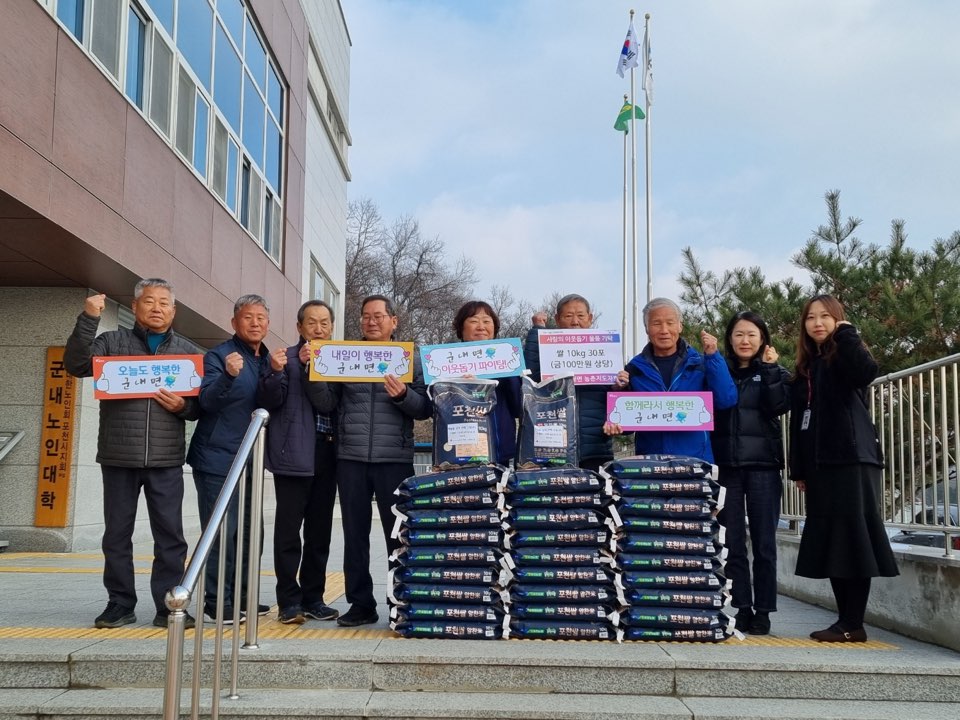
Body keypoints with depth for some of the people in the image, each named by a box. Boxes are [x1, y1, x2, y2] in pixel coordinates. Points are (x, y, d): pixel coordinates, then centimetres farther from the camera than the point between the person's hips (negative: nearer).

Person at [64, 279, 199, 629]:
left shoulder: (188, 352, 13)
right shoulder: (113, 342, 8)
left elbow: (203, 404, 12)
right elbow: (76, 364, -8)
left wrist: (183, 406, -11)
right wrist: (89, 319, -15)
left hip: (166, 460, 1)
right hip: (119, 457, 0)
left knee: (170, 535, 0)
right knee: (117, 534, 6)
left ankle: (169, 607, 7)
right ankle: (120, 604, 16)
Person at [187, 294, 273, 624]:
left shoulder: (267, 360, 13)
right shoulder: (218, 355, -7)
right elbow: (207, 401, -21)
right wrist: (229, 375, -37)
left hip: (248, 461, 7)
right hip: (217, 459, -7)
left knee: (249, 533, 12)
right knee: (221, 533, -8)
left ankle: (239, 596, 22)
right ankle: (216, 602, 0)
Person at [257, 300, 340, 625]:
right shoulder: (285, 358, 4)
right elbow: (269, 403, -3)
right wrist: (276, 372, -20)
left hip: (327, 454, 4)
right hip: (294, 454, -4)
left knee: (320, 530, 7)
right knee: (288, 529, -3)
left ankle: (313, 598, 15)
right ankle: (289, 601, 3)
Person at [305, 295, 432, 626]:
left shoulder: (410, 359, 7)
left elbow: (425, 409, 1)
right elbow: (327, 404, 6)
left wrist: (403, 395, -18)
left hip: (395, 459, -2)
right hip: (351, 458, 2)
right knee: (355, 535, 5)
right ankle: (361, 604, 13)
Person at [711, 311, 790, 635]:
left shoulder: (773, 373, 10)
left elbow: (779, 405, -10)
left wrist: (769, 367, -9)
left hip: (763, 466, -1)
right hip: (726, 466, 2)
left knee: (763, 543, 1)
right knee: (732, 543, 1)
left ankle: (763, 611, 8)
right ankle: (742, 609, 8)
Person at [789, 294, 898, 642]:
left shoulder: (844, 356, 1)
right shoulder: (805, 368, 19)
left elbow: (866, 372, -25)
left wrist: (847, 333, -12)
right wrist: (798, 468, 13)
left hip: (852, 458, -7)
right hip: (820, 463, 7)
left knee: (852, 538, -8)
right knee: (829, 542, 6)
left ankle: (853, 624, -6)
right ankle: (846, 620, 12)